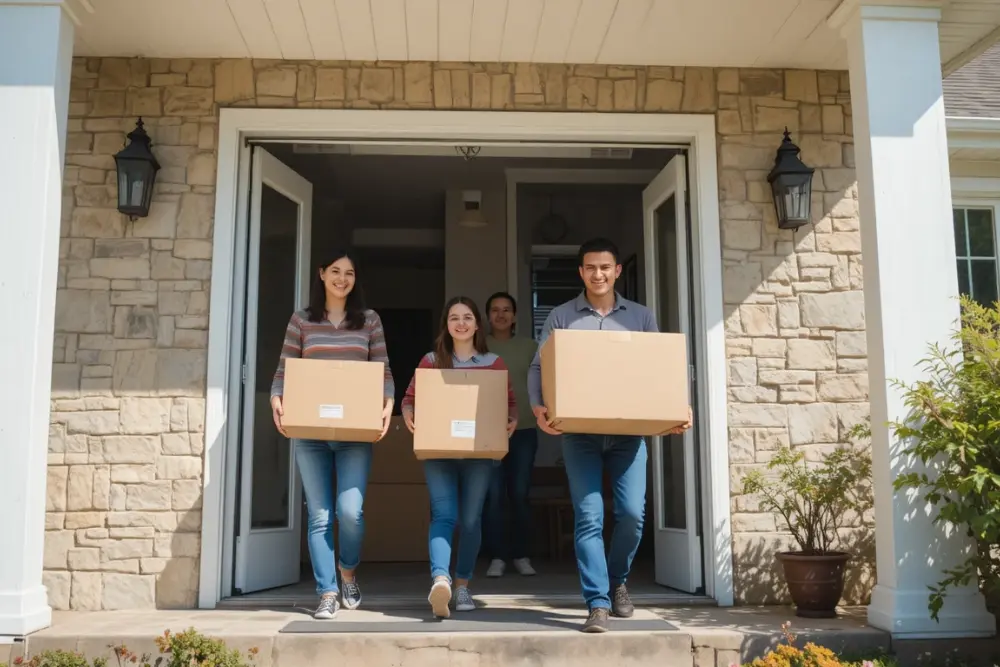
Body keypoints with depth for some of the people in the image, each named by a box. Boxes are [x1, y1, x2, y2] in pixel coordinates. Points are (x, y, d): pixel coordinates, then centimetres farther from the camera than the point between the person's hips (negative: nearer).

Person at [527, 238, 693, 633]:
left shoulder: (641, 317, 11)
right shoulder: (560, 317, 7)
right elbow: (538, 368, 3)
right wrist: (538, 407, -15)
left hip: (628, 431, 1)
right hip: (580, 432, -1)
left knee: (632, 513, -4)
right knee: (589, 516, -6)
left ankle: (617, 582, 23)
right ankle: (597, 603, 1)